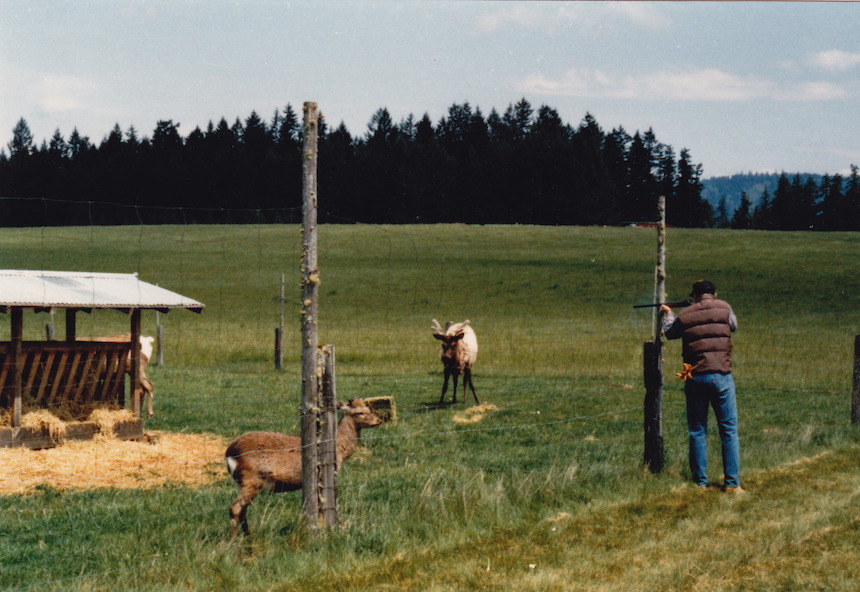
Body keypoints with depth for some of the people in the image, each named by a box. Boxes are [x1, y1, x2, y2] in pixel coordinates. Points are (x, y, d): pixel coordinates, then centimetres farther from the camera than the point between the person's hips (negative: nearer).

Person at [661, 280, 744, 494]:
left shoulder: (684, 315, 3)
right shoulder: (724, 308, -1)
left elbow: (669, 333, 22)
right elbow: (733, 325, 19)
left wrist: (668, 314, 41)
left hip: (695, 378, 1)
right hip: (721, 376, -1)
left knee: (697, 431, 9)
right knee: (729, 431, 3)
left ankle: (700, 482, 9)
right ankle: (732, 483, -1)